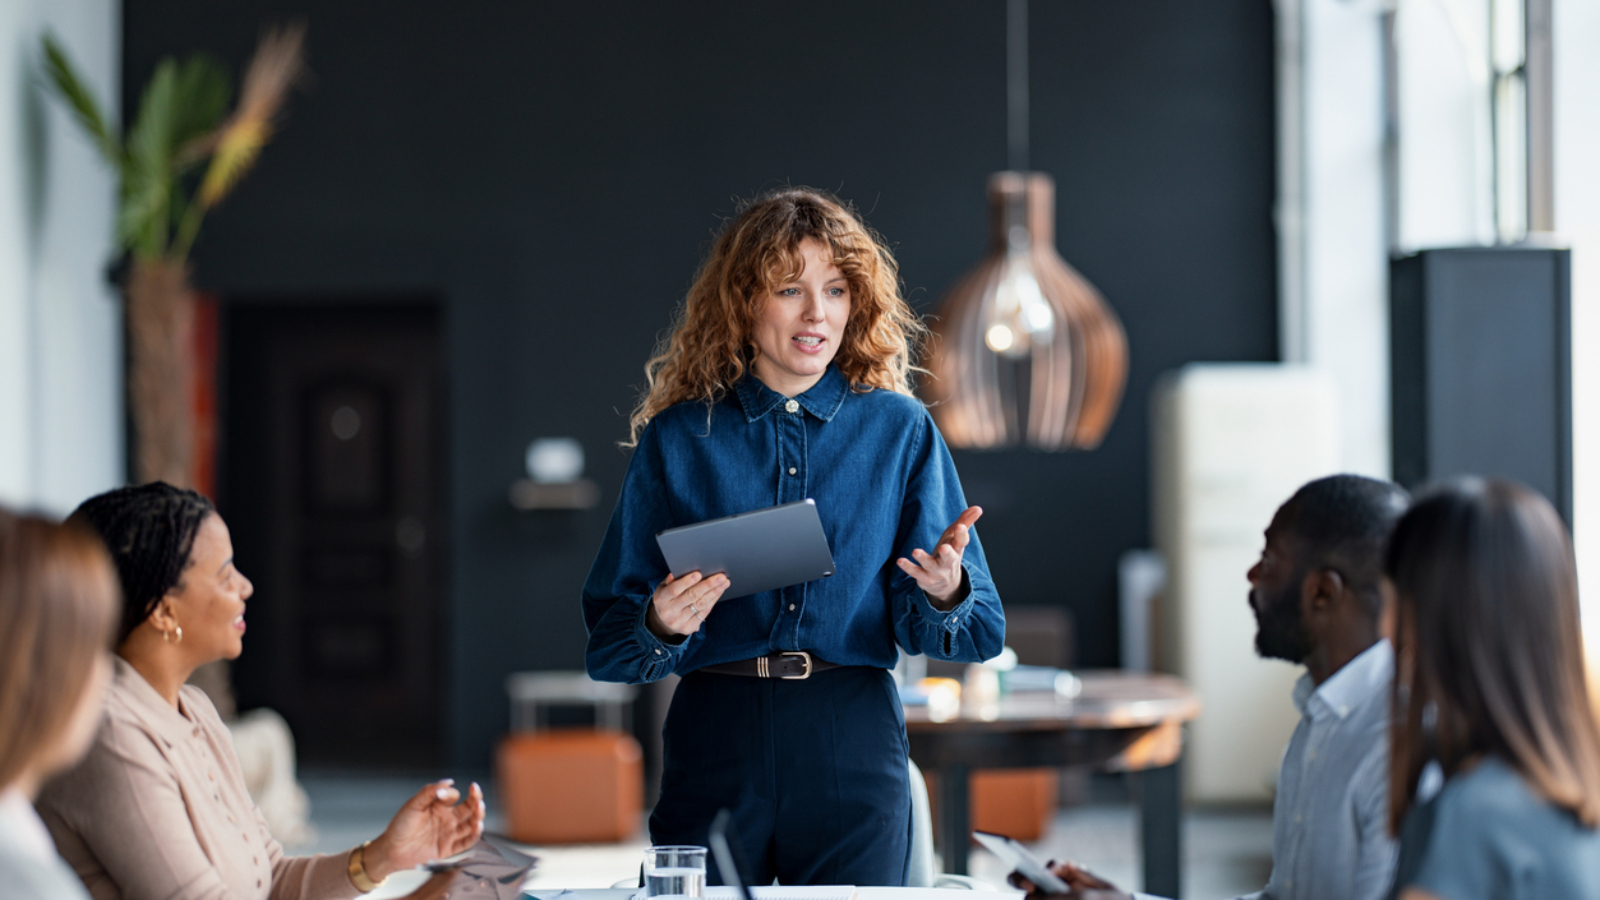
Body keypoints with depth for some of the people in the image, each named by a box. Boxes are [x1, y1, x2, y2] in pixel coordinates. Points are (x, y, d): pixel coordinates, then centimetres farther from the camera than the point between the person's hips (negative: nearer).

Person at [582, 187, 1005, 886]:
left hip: (855, 744, 0)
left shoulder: (900, 430, 6)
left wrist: (943, 595, -18)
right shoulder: (677, 437, 5)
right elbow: (609, 634, 3)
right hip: (715, 731, 0)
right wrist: (661, 626, -18)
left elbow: (978, 633, 3)